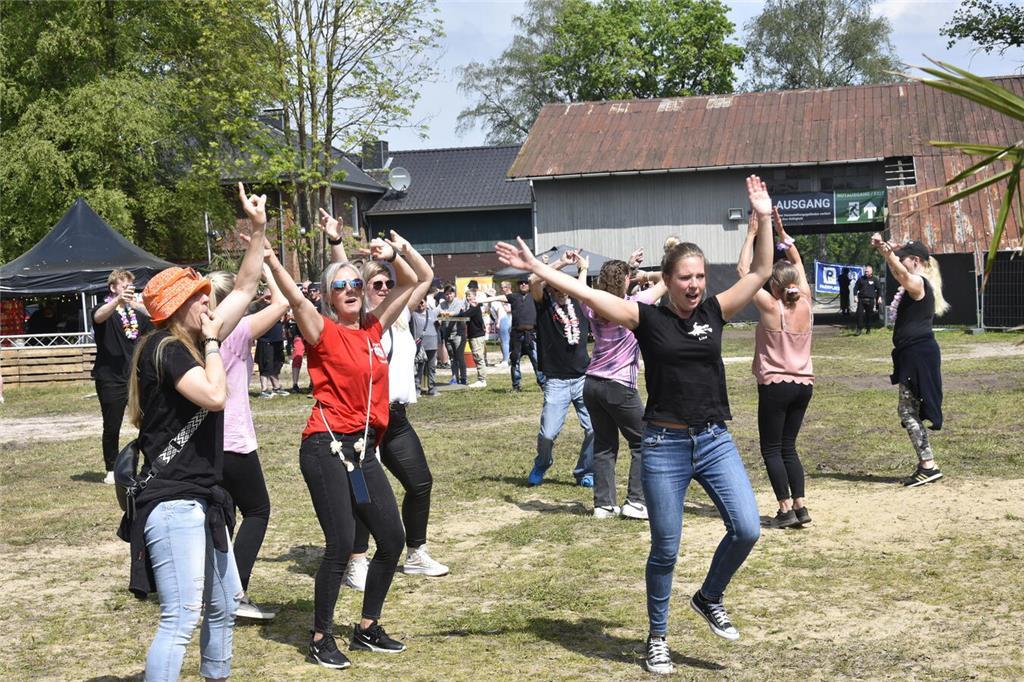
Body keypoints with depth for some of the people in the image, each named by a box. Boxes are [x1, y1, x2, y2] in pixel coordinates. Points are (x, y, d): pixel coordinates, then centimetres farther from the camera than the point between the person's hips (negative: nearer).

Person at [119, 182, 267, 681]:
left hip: (202, 499, 10)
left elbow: (244, 290, 18)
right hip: (172, 503, -10)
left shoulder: (194, 343, 11)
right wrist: (212, 343, -13)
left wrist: (258, 231, 14)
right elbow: (215, 396, -27)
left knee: (223, 606, 20)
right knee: (181, 619, -14)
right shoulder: (165, 349, -13)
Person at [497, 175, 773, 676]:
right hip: (665, 445, -3)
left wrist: (764, 219, -3)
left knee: (747, 529, -9)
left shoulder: (714, 311, 5)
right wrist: (535, 267, -16)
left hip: (715, 441, 3)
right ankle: (657, 638, 23)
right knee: (665, 549, 4)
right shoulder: (647, 318, -4)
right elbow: (586, 293, -10)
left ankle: (709, 598, 19)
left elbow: (760, 272, 4)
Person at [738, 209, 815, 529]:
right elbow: (798, 265, 15)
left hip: (775, 386, -5)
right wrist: (782, 233, 14)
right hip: (804, 385, 6)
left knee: (772, 450, 3)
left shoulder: (771, 307, -13)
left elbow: (744, 270, -7)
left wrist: (752, 235, -1)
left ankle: (786, 509, -3)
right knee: (788, 447, 14)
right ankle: (800, 506, 8)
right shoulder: (805, 304, 0)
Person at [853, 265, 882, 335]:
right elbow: (856, 288, 10)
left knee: (870, 315, 5)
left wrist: (879, 297, 1)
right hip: (861, 299, 0)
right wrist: (855, 296, -1)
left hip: (871, 300, 0)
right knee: (859, 314, -9)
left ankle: (868, 329, 16)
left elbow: (879, 289, 10)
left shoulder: (874, 280, 7)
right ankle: (859, 329, -4)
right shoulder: (861, 279, 9)